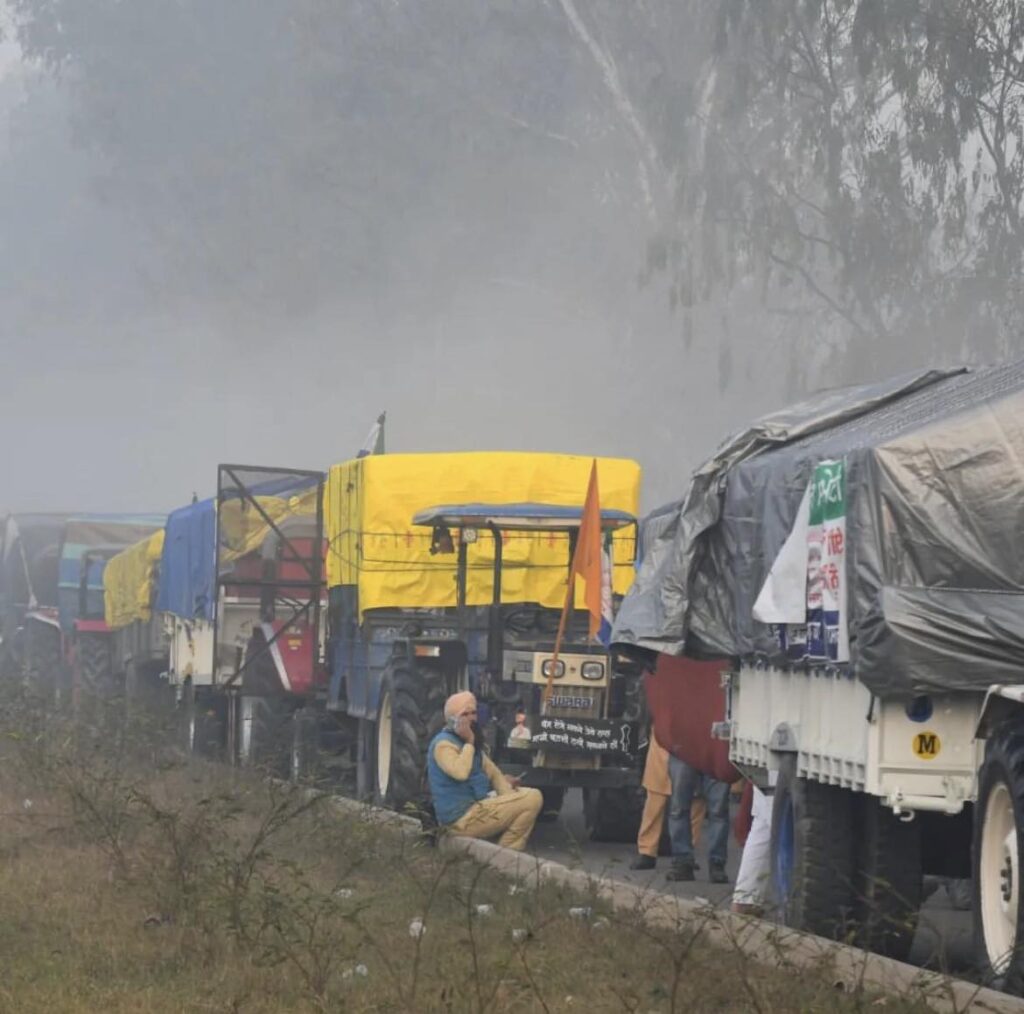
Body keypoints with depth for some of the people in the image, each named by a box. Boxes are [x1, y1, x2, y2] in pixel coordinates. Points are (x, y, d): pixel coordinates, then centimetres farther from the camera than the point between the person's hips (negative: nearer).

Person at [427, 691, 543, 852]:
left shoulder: (470, 740, 15)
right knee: (533, 799, -14)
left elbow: (491, 771, 20)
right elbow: (461, 772, -36)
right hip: (462, 819, -11)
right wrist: (469, 743, -23)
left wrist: (508, 791, 3)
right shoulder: (444, 743, -17)